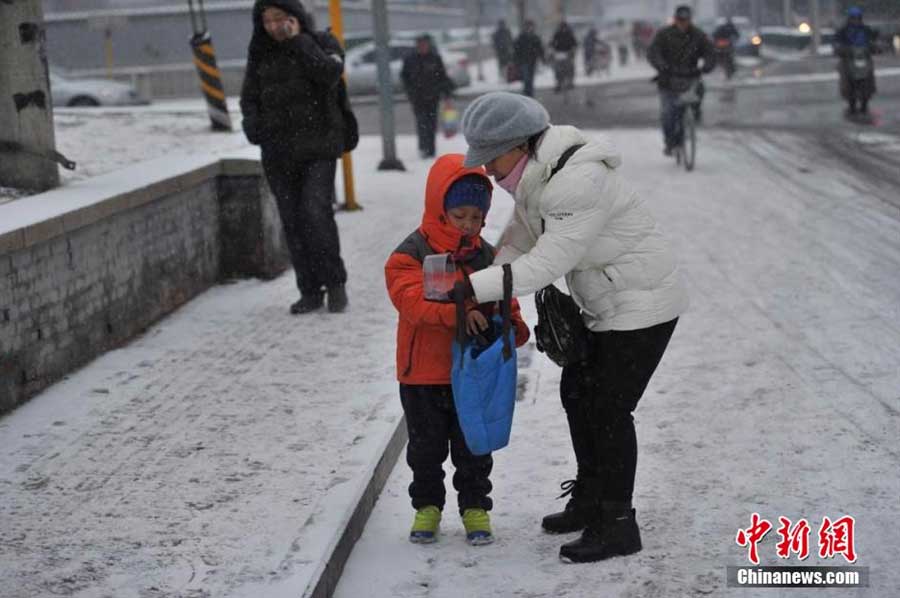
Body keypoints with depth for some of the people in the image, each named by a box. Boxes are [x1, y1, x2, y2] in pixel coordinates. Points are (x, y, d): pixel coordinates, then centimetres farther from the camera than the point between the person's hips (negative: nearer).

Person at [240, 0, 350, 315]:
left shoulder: (322, 42, 2)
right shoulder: (260, 53, 11)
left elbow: (329, 74, -18)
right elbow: (249, 96, 15)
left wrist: (298, 41, -14)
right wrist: (252, 124, -5)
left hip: (317, 146, -4)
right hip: (278, 150, 4)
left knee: (316, 211, -16)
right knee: (292, 220, 2)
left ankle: (335, 283, -1)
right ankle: (310, 292, 10)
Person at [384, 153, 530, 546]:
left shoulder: (486, 255, 3)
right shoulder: (410, 254, -11)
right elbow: (413, 300, -26)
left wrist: (514, 327, -13)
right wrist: (458, 312, -39)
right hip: (423, 374, -3)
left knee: (473, 448, 11)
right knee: (426, 447, 11)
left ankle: (475, 507, 24)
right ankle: (427, 506, 27)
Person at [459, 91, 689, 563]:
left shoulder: (578, 183, -31)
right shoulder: (534, 175, 0)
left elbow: (547, 263, -32)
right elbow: (520, 237, 9)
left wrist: (473, 287, -30)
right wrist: (484, 289, -5)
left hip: (643, 303, -10)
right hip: (606, 304, 10)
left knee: (609, 408, -6)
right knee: (576, 392, 15)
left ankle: (617, 525, 4)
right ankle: (589, 503, 29)